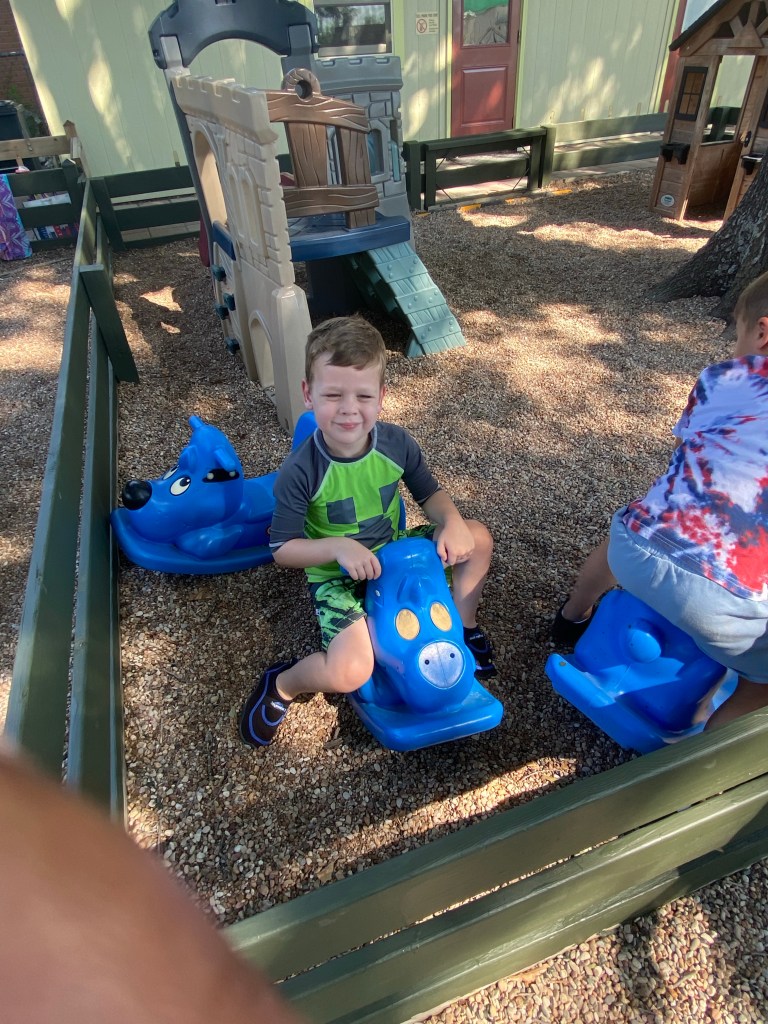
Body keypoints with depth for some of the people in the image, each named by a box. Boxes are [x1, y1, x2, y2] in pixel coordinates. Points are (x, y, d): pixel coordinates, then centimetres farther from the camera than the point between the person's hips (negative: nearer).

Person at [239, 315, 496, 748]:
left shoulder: (397, 443, -14)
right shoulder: (300, 472, -25)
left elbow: (430, 492, 1)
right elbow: (284, 549, -16)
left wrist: (452, 521, -20)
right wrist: (339, 548, -32)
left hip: (394, 552, 5)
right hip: (337, 577, -5)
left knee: (477, 537, -5)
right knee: (350, 673, -26)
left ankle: (464, 624, 17)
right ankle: (281, 685, 8)